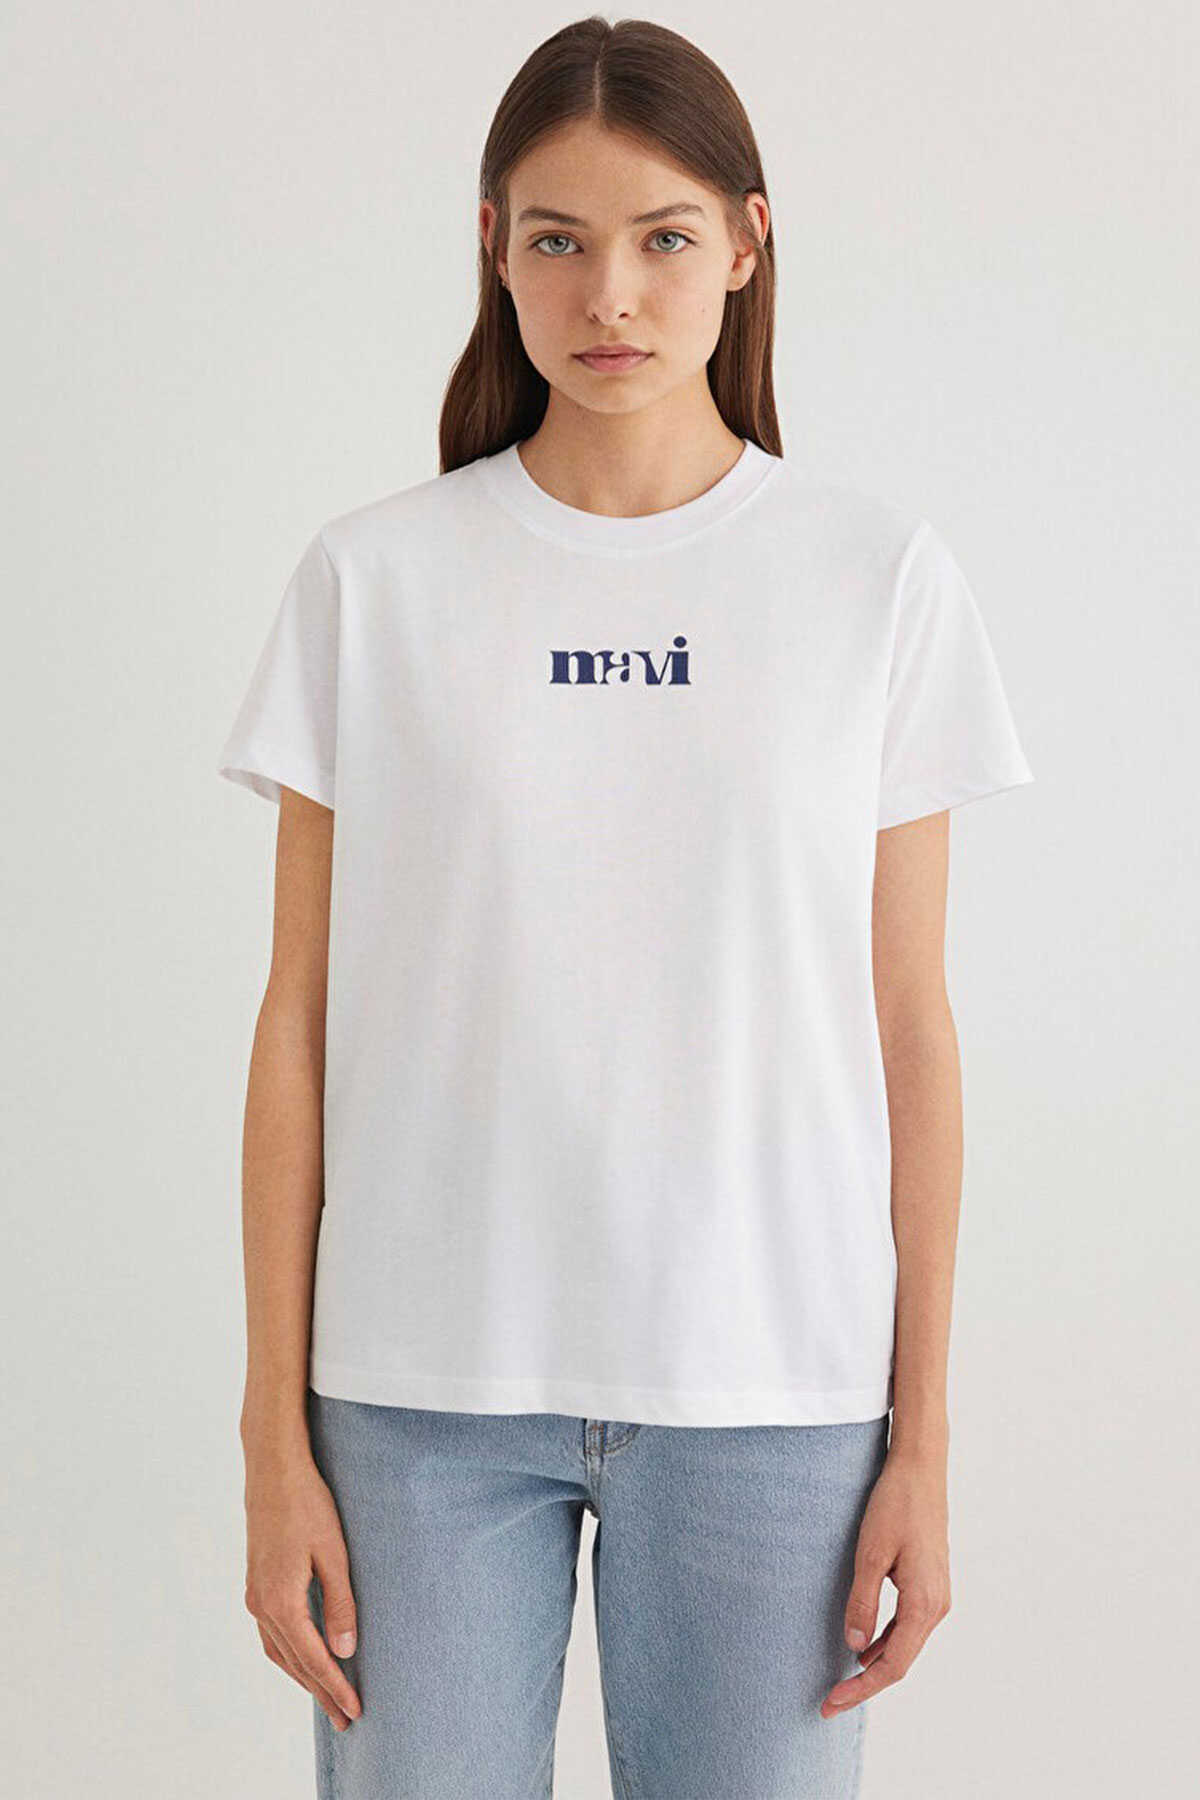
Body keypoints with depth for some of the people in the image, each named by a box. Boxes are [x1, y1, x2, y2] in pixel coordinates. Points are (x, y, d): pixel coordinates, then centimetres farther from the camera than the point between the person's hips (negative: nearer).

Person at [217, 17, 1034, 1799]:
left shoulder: (882, 577, 0)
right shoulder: (372, 579, 0)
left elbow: (908, 1029, 2)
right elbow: (300, 1020, 1)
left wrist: (923, 1439, 2)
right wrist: (277, 1436, 0)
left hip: (768, 1385, 0)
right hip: (430, 1383, 0)